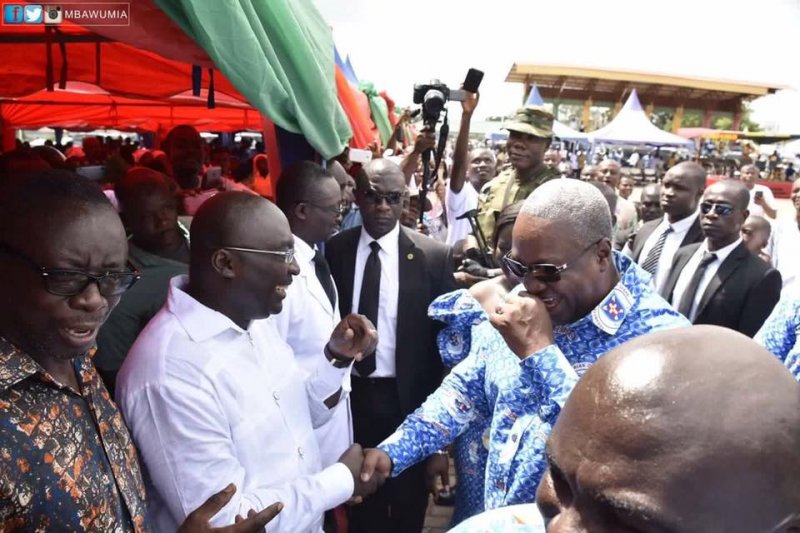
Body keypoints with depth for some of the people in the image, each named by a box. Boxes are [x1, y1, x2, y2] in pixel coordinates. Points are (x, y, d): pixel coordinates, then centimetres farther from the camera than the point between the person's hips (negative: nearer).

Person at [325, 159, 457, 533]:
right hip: (351, 392, 2)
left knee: (408, 496, 20)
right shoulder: (334, 249, -4)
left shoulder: (434, 256, -10)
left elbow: (443, 333, -5)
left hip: (408, 395, -1)